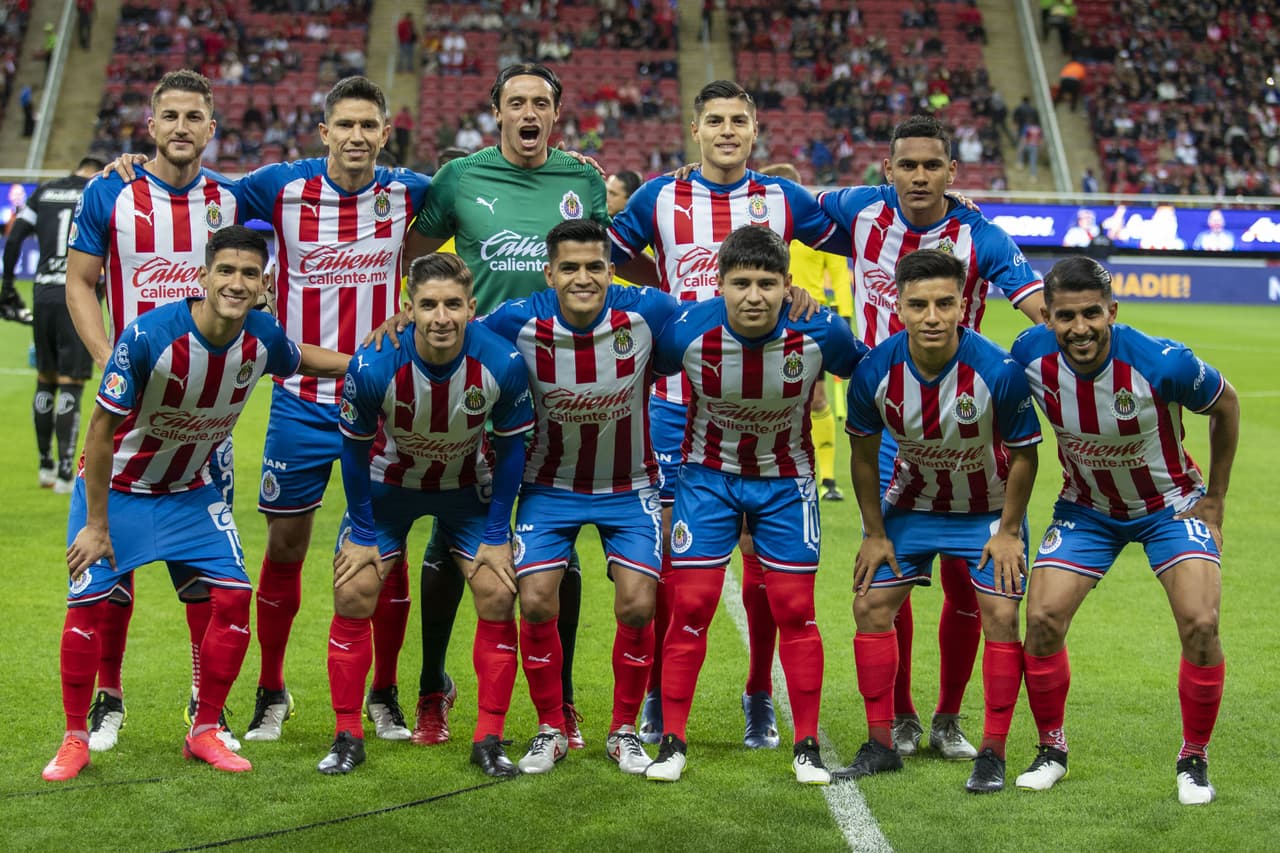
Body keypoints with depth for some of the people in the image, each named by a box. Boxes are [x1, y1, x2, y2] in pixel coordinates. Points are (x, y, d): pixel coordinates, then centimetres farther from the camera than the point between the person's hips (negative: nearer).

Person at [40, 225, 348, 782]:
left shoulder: (263, 335, -16)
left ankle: (204, 732, 9)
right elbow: (102, 430, -21)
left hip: (190, 490, 4)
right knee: (88, 604, -9)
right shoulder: (149, 336, -30)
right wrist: (95, 524, -18)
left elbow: (300, 360, 12)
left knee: (234, 597, -8)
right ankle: (75, 739, 11)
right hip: (118, 488, -4)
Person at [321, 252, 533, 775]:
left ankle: (488, 740, 4)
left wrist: (496, 534, -10)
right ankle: (347, 737, 7)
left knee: (498, 595, -9)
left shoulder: (502, 364, -29)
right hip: (389, 484, 0)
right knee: (352, 593, -7)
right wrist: (363, 532, -9)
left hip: (469, 487, 1)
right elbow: (355, 448, -13)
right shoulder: (373, 366, -31)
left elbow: (511, 447, -12)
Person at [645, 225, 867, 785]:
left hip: (786, 478, 0)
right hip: (708, 474, 0)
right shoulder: (688, 330, -24)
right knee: (690, 607, -3)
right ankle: (672, 743, 9)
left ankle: (807, 748, 14)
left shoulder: (819, 332, -23)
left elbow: (865, 372, -1)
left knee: (795, 611, 1)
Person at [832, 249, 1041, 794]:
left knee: (1001, 616, -10)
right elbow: (864, 455, -6)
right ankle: (881, 744, 12)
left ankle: (992, 752, 5)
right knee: (870, 605, -1)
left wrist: (1008, 531, -11)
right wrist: (875, 533, -2)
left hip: (988, 508, -2)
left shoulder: (998, 372, -30)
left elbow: (1023, 455, -14)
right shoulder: (875, 371, -23)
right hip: (911, 502, 3)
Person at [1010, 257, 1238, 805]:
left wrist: (1214, 501, -5)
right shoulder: (1031, 355, -23)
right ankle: (1051, 750, 13)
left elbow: (1226, 404, -10)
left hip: (1169, 503, -2)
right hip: (1086, 508, 2)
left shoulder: (1161, 362, -31)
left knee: (1200, 623, -18)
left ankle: (1194, 760, 5)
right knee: (1042, 619, -10)